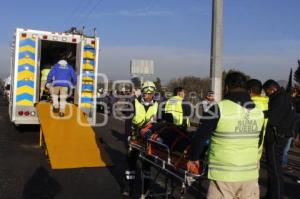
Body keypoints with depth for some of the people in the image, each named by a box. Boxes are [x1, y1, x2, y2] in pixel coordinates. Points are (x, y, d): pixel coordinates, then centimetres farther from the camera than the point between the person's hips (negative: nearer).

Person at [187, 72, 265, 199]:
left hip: (224, 175, -4)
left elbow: (200, 137, -9)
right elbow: (257, 140, 11)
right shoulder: (259, 112, 1)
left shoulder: (218, 109, -14)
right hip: (250, 174, 5)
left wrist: (193, 158, 7)